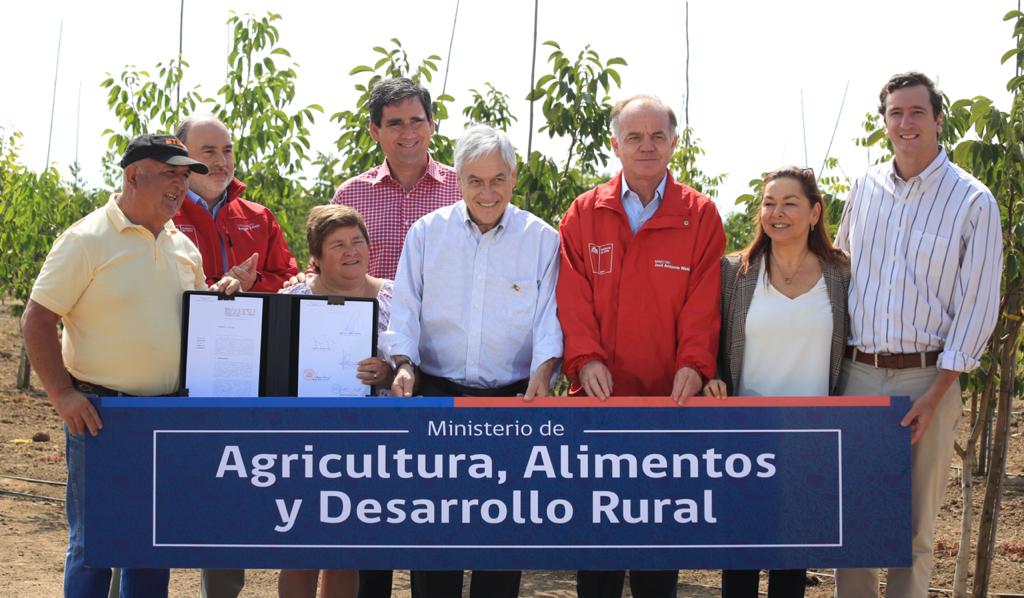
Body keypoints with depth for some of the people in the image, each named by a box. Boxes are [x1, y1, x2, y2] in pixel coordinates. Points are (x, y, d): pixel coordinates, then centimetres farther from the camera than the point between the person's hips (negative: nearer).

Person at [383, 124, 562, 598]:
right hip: (437, 395, 1)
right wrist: (403, 364, -13)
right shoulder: (426, 233, 5)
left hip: (512, 399, -1)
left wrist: (543, 371, -19)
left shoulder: (542, 240, 2)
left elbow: (550, 319, -1)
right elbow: (405, 311, 4)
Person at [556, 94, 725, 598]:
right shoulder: (584, 214, 7)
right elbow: (572, 296, 0)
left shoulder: (700, 216, 4)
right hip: (600, 395, 1)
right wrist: (584, 358, -15)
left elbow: (704, 301, -3)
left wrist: (694, 364, -17)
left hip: (669, 397, -1)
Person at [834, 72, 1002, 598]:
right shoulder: (865, 188, 8)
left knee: (915, 522, 4)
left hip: (926, 376, -3)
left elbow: (978, 308, -6)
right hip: (857, 373, 3)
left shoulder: (973, 202, -4)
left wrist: (935, 395, -11)